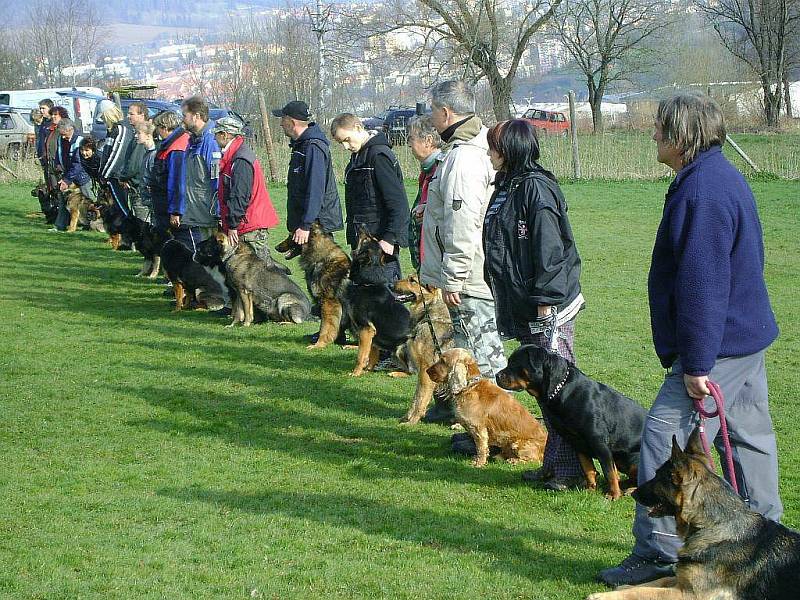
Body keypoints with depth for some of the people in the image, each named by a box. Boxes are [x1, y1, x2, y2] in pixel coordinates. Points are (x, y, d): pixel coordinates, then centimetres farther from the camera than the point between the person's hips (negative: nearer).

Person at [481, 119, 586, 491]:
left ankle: (571, 468, -2)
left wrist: (545, 300, -21)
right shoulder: (506, 188, 15)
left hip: (548, 307, -10)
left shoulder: (535, 188, -14)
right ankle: (555, 463, 19)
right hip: (522, 307, 10)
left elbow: (549, 248, -19)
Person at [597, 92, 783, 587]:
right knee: (749, 436, 18)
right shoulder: (724, 177, 13)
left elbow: (702, 284, -25)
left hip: (716, 344, -11)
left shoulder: (701, 191, -22)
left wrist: (696, 364, -23)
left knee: (667, 439, -9)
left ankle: (658, 554, -6)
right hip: (747, 337, 11)